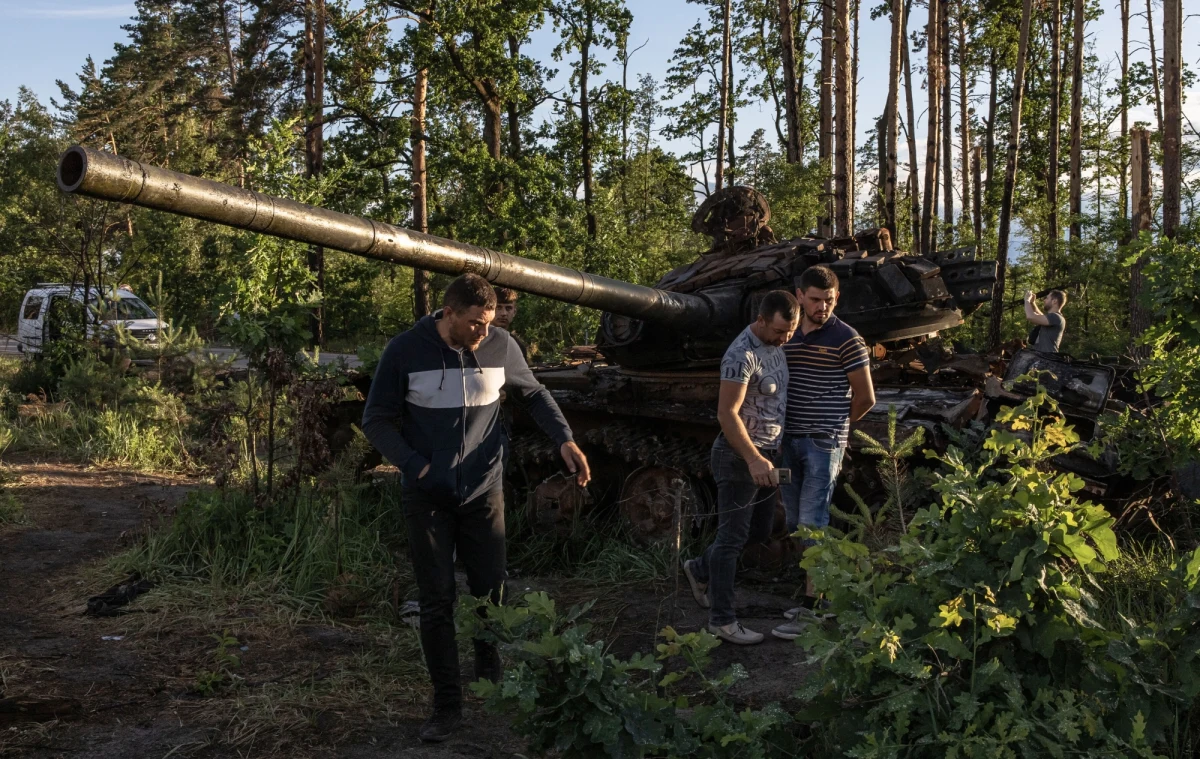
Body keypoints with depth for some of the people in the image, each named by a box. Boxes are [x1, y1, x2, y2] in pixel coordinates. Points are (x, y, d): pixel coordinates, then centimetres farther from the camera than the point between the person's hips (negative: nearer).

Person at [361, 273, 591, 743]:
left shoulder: (501, 347, -7)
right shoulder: (405, 351, -12)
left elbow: (533, 394, 10)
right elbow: (377, 421, -3)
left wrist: (564, 439, -5)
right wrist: (414, 465, -16)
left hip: (484, 493, 2)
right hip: (427, 497, -1)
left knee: (490, 593, 9)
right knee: (437, 602, 3)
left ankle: (491, 682, 32)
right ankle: (447, 706, 15)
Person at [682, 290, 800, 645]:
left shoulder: (776, 345, 7)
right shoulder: (742, 355, -22)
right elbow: (727, 414, -25)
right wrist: (753, 460, -32)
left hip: (766, 454, 9)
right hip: (739, 456, -9)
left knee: (758, 531, 18)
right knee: (733, 536, -3)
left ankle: (700, 569, 38)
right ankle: (722, 621, 5)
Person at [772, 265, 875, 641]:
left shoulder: (846, 339, -7)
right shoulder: (788, 337, 10)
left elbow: (866, 398, -3)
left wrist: (832, 426, 6)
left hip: (823, 444, -7)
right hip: (789, 441, 7)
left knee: (812, 524, -8)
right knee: (795, 524, 11)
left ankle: (810, 611, -4)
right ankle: (821, 593, 24)